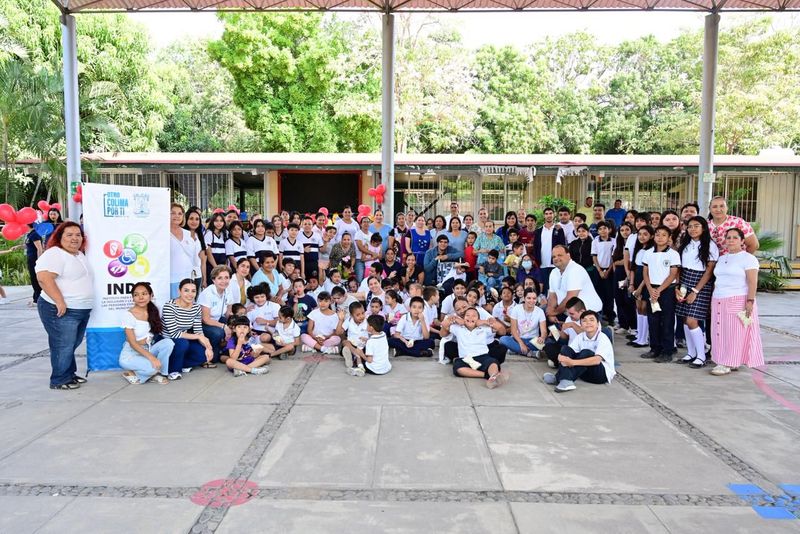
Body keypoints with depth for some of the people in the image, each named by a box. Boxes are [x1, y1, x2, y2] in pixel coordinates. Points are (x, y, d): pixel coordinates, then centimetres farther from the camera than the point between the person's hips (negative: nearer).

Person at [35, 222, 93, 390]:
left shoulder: (80, 254, 16)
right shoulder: (54, 254, -13)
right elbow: (44, 278, -25)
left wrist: (87, 302, 24)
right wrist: (60, 302, -27)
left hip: (82, 310, 9)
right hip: (61, 310, -9)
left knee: (72, 345, 18)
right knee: (63, 346, -3)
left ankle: (70, 374, 30)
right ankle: (59, 380, 8)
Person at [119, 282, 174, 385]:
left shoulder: (154, 311, 1)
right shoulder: (129, 315, -15)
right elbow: (132, 343, -19)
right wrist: (151, 357, -29)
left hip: (148, 350, 5)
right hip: (130, 354, -5)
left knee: (168, 342, -23)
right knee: (152, 367, -33)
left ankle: (157, 373, -9)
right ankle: (132, 373, -3)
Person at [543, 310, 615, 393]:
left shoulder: (603, 338, -17)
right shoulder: (580, 337, 0)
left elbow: (597, 360, -32)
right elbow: (567, 352, -7)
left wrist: (572, 362, -41)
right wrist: (562, 358, -34)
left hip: (603, 374, -5)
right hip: (585, 373, 6)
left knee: (586, 353, -32)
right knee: (566, 349, -13)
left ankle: (558, 378, -36)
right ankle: (565, 380, -34)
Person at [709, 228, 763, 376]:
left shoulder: (748, 258, -4)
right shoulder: (722, 259, 17)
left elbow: (752, 282, -11)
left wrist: (750, 301, -19)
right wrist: (714, 300, 13)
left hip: (738, 301, -7)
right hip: (719, 301, 7)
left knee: (735, 333, -5)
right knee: (721, 332, 4)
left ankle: (728, 364, -2)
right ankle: (724, 361, 10)